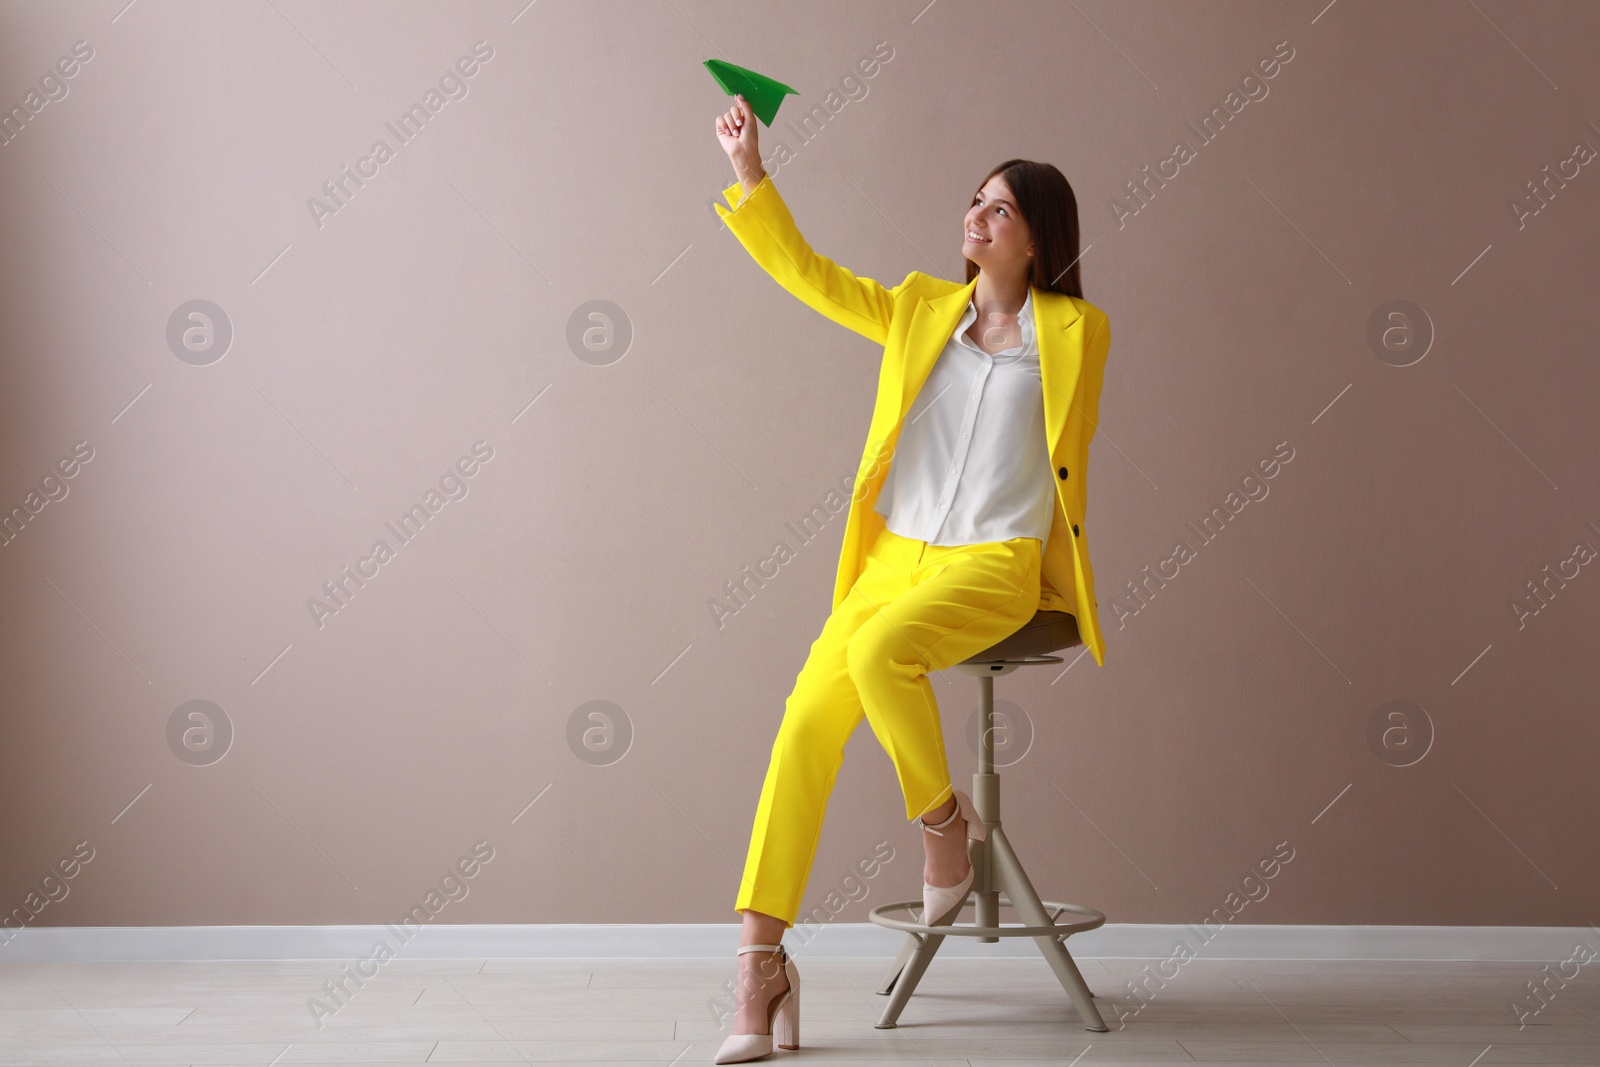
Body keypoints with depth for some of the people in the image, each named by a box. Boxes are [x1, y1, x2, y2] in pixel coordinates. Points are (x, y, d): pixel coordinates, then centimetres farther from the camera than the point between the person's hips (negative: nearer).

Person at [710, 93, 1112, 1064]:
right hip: (895, 555, 4)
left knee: (879, 653, -34)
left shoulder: (1075, 331, 4)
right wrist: (751, 175, 3)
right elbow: (805, 272, 10)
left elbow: (1068, 458, 13)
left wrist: (1055, 564, 14)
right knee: (808, 718, -16)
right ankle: (763, 964, -14)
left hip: (995, 565, -3)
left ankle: (944, 819, -5)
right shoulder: (921, 310, 12)